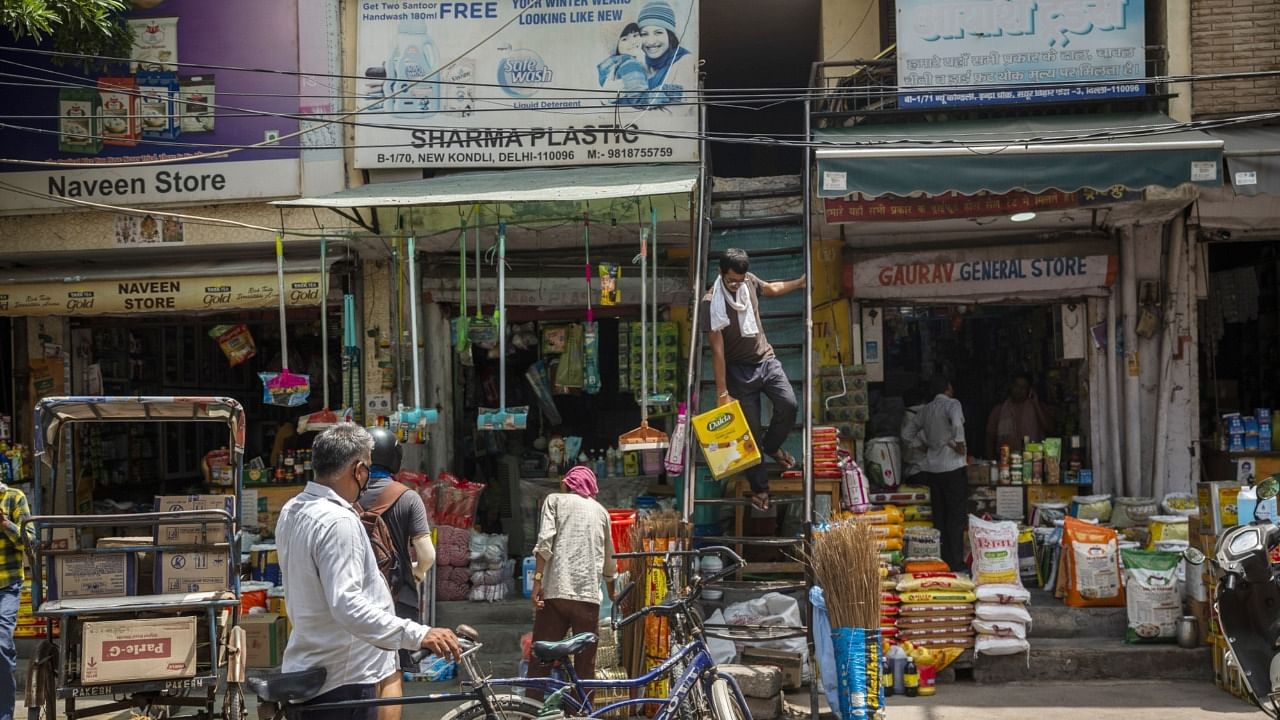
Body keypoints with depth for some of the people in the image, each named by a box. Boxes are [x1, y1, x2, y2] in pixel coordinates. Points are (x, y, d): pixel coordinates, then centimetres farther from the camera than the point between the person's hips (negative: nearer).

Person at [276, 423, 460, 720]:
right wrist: (418, 635, -41)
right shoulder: (337, 522, -23)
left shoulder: (291, 511, 8)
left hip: (306, 669, 10)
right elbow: (347, 605, -34)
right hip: (343, 679, -10)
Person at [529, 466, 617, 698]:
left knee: (540, 663, 1)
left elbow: (545, 542, -6)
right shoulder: (600, 511, 20)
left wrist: (537, 581, -7)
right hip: (589, 595, 2)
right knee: (585, 668, 6)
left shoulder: (555, 500, 11)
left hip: (556, 591, -2)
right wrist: (612, 592, 43)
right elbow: (608, 560, 27)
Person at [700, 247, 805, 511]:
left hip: (766, 360, 4)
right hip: (739, 370, -4)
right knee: (750, 429, -2)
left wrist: (800, 282, 21)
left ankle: (772, 446, 15)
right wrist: (722, 393, -17)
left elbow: (771, 288, 24)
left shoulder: (749, 282, -3)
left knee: (788, 405, -16)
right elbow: (717, 350, -19)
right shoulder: (711, 303, -19)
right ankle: (759, 487, 12)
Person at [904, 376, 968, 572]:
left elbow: (910, 433, 21)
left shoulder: (926, 410, 12)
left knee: (939, 516, 11)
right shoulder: (952, 404, -8)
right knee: (957, 516, -2)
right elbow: (957, 423, -29)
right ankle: (956, 562, -3)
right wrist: (959, 444, -17)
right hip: (952, 466, -6)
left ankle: (943, 561, 13)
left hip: (932, 467, 7)